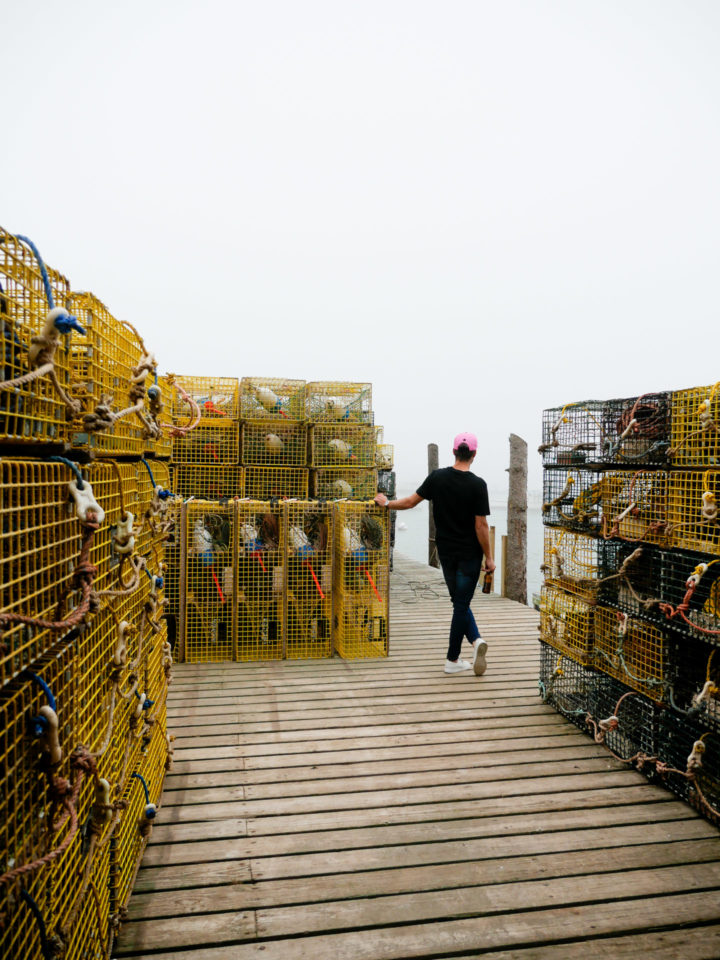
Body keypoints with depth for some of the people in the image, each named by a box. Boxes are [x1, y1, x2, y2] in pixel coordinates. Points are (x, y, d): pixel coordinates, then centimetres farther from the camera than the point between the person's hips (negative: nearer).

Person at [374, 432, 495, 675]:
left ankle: (476, 639, 3)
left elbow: (411, 501, 4)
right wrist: (489, 558, -4)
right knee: (461, 604, 4)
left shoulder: (438, 477, -4)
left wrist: (386, 503, 22)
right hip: (469, 554, -3)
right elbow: (481, 525, -14)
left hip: (446, 552, 3)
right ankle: (452, 660, 10)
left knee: (460, 602, 17)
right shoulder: (477, 484, -14)